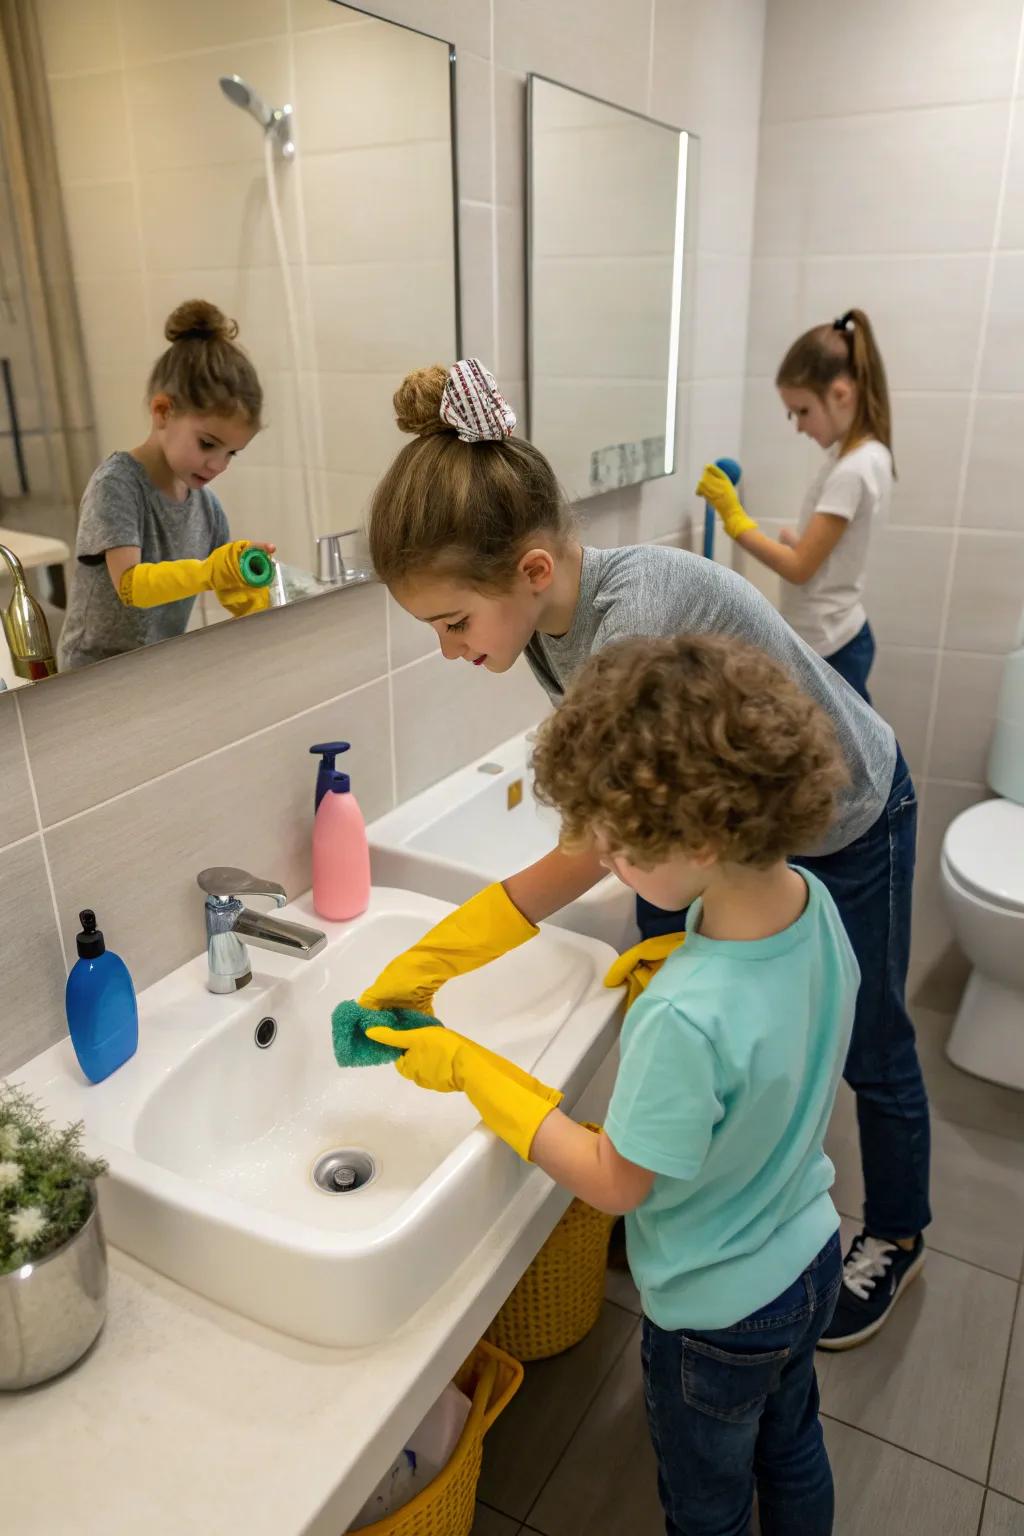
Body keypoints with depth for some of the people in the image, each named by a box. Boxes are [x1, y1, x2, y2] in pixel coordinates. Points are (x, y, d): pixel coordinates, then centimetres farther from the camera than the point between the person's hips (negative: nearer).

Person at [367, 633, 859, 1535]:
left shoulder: (685, 1019, -43)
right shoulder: (813, 899, -19)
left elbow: (614, 1183, -26)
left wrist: (469, 1069, -21)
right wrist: (689, 953, -6)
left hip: (717, 1315, -7)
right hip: (812, 1258, 7)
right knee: (792, 1454, 34)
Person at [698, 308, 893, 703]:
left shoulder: (852, 470, -23)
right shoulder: (861, 456, 7)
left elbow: (798, 567, -21)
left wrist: (733, 517, -17)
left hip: (826, 650, -10)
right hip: (836, 640, 10)